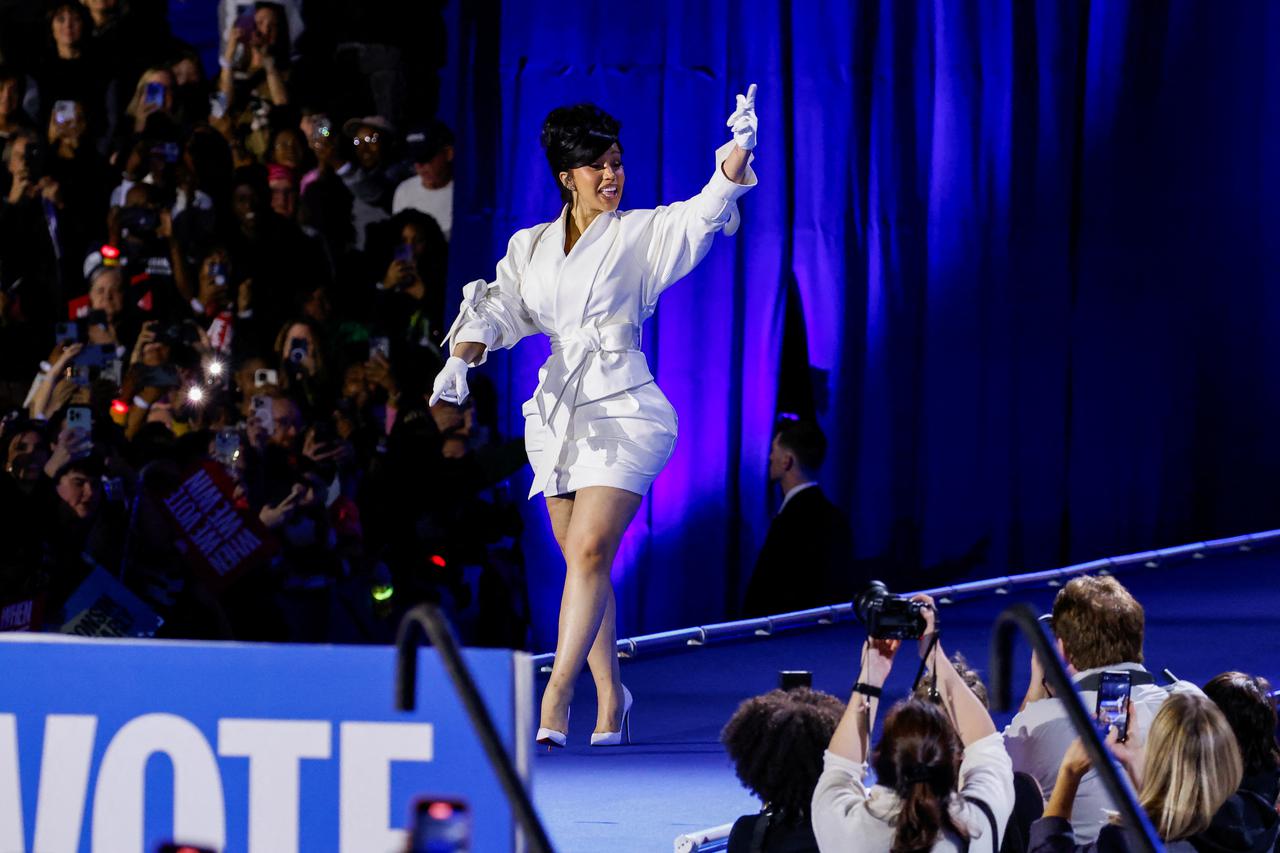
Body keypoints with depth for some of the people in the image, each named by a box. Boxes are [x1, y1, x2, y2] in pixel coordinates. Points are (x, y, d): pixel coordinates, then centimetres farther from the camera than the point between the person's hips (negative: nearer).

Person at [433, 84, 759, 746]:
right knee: (581, 561, 8)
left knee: (589, 551, -17)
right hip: (560, 412, 5)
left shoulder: (642, 233, 2)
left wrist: (738, 152, -32)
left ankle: (553, 705, -22)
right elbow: (499, 312, 9)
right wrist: (461, 358, -12)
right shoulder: (531, 247, 14)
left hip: (621, 408, -5)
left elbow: (706, 212, -13)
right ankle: (609, 697, 21)